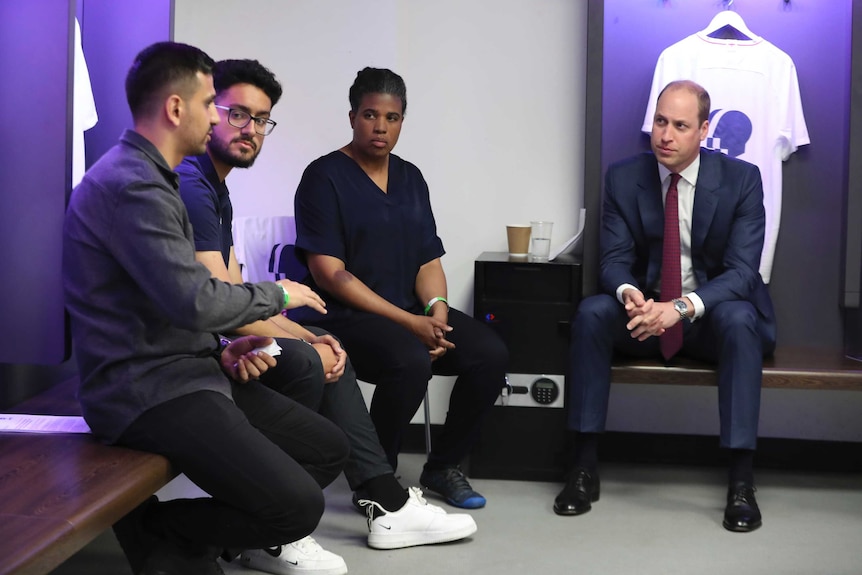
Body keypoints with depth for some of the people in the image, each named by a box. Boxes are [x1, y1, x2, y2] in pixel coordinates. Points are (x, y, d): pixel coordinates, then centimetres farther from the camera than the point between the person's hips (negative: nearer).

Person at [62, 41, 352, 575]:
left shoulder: (150, 179, 17)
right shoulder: (129, 184, -18)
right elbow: (196, 302, -24)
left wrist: (221, 351, 6)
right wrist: (274, 295, -7)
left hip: (187, 369, 11)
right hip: (146, 389, -11)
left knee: (329, 449, 9)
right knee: (298, 504, -22)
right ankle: (153, 530, 1)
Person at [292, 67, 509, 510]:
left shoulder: (410, 178, 15)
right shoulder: (324, 177, -4)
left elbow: (429, 260, 12)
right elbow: (329, 274, -12)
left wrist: (437, 311, -11)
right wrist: (410, 323, -18)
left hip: (413, 311, 6)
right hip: (345, 316, -6)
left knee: (490, 354, -17)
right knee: (410, 360, -34)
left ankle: (443, 466, 3)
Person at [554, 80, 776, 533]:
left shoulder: (740, 180, -9)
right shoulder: (624, 177, -3)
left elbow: (742, 270, -16)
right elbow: (614, 259, -5)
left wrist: (683, 307, -35)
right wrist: (628, 292, -32)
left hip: (713, 315, -2)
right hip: (644, 312, 2)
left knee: (739, 320, -36)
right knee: (591, 312, -27)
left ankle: (741, 481, -31)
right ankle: (584, 467, -22)